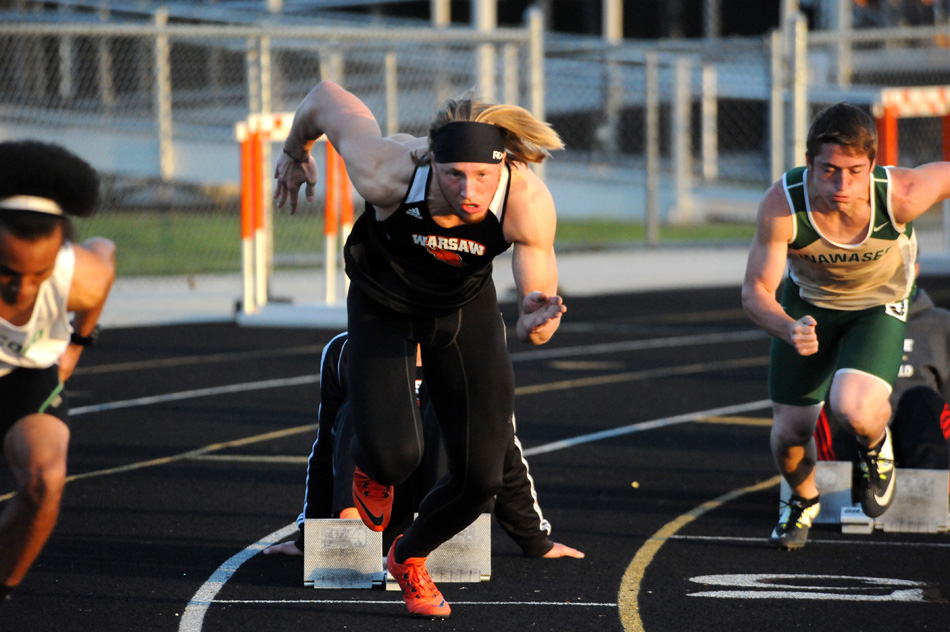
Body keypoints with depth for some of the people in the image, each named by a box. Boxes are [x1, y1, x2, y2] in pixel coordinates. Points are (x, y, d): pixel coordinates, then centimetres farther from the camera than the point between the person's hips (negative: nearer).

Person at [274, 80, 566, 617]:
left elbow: (539, 286, -18)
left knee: (481, 477, -5)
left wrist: (536, 323, -44)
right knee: (396, 458, -23)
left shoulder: (529, 204, -34)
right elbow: (329, 97, -19)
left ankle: (410, 559, 29)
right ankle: (373, 466, 19)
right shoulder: (388, 175, -38)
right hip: (383, 307, -2)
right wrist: (295, 152, 3)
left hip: (465, 310, 2)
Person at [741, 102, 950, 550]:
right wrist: (789, 330, -48)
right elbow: (755, 291, -27)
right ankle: (803, 499, 41)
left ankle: (875, 446, 12)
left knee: (853, 409, -28)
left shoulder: (901, 194, -37)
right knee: (789, 433, 3)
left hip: (879, 306, -2)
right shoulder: (781, 205, -34)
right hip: (807, 304, 2)